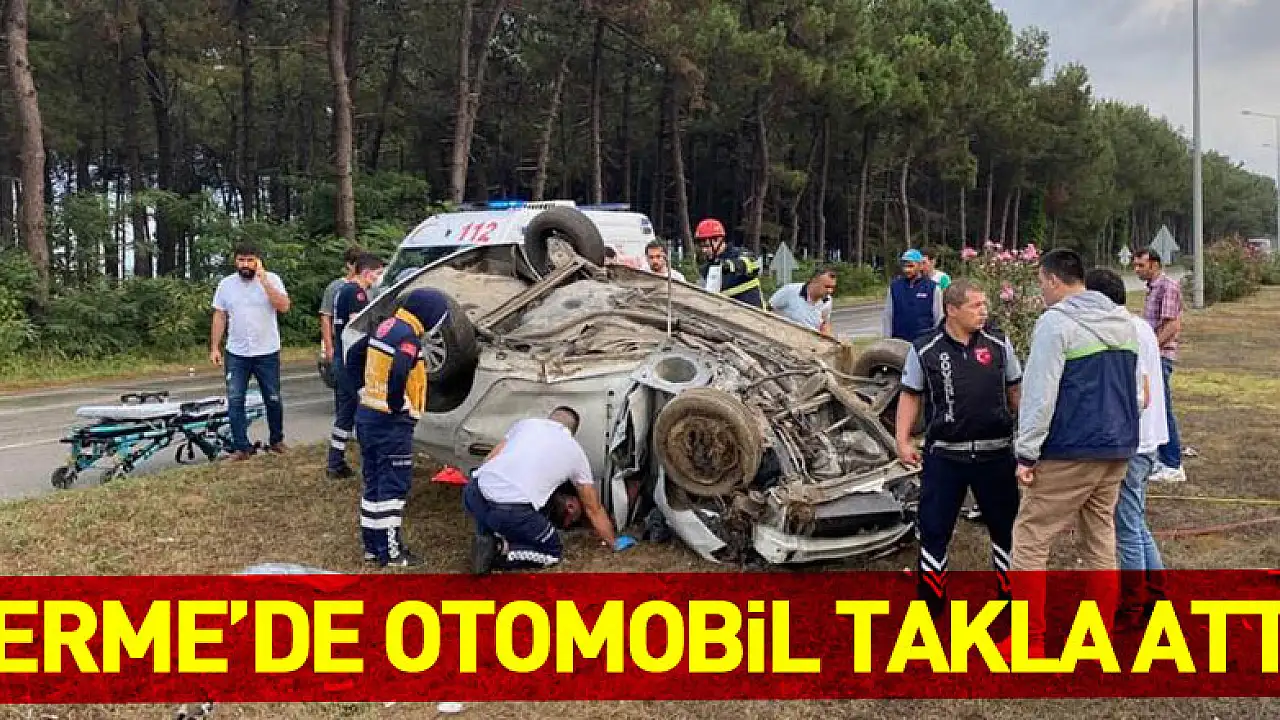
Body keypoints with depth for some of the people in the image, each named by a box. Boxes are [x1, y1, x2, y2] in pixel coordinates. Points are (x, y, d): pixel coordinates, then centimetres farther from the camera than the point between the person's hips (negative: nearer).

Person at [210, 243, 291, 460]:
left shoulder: (272, 279, -7)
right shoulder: (226, 284, 1)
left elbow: (284, 306, -22)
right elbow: (219, 317, 6)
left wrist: (263, 279, -25)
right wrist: (215, 348, 1)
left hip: (267, 353, -2)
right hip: (236, 354, 2)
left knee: (273, 400, 10)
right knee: (235, 401, 1)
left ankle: (276, 440, 29)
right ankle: (242, 447, 10)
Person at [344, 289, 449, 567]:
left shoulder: (386, 326, 10)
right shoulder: (408, 335, -17)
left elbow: (353, 355, 20)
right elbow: (398, 373, -33)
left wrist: (363, 390, 17)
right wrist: (398, 405, -18)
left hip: (367, 415, 9)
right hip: (391, 422, -9)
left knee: (374, 482, 15)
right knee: (394, 486, -2)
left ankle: (372, 545, 23)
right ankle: (390, 552, 3)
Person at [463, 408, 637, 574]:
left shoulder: (526, 423, 23)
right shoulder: (576, 452, 19)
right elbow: (594, 509, 26)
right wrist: (614, 543, 40)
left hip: (473, 494, 4)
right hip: (512, 512, -4)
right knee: (553, 552, 21)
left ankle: (488, 539, 11)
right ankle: (499, 551, -3)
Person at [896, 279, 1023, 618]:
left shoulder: (999, 344, 1)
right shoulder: (924, 350, -4)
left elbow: (1015, 391, 9)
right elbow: (910, 396, 3)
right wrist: (902, 440, -4)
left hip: (996, 453, 2)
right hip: (945, 456, -2)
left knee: (1006, 525, 13)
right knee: (934, 528, 5)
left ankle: (1011, 593, 31)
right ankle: (931, 598, 20)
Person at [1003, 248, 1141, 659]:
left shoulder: (1055, 322, -11)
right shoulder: (1123, 321, 14)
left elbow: (1039, 393, -16)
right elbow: (1135, 387, 21)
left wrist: (1026, 452, -13)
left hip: (1069, 452, -8)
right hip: (1117, 450, 8)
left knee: (1029, 539, 1)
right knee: (1101, 540, 14)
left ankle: (1029, 642, 3)